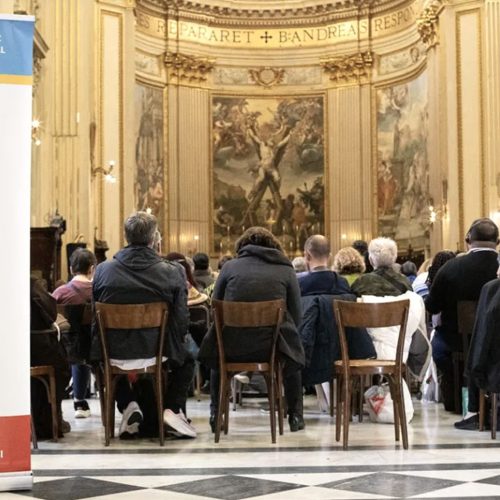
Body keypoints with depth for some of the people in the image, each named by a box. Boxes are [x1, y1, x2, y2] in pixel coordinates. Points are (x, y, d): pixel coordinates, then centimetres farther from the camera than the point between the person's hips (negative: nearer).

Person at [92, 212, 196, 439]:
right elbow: (181, 320, -9)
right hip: (157, 352, -1)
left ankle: (128, 406, 19)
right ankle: (172, 408, 12)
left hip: (114, 353, 1)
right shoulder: (173, 272, -11)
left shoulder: (103, 270, -6)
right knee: (186, 361, 32)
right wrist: (172, 344, 11)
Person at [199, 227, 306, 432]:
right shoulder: (286, 270, 7)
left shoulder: (230, 266, 7)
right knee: (293, 353, 35)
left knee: (216, 350, 37)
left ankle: (215, 415, 36)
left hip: (232, 346, 1)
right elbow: (296, 317, 4)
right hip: (272, 346, 0)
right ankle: (295, 417, 33)